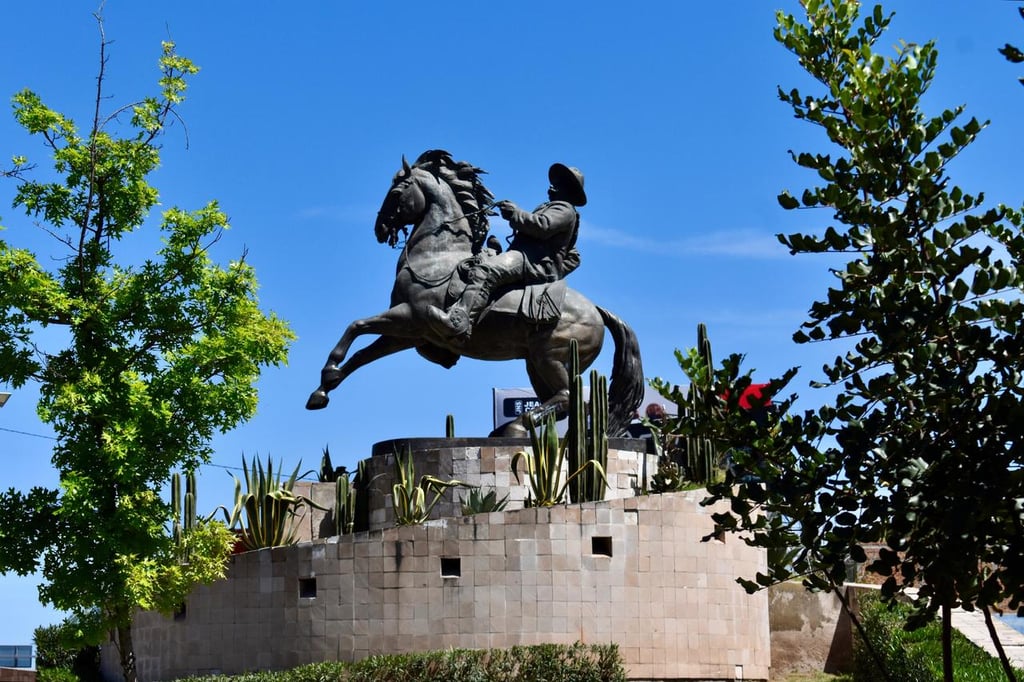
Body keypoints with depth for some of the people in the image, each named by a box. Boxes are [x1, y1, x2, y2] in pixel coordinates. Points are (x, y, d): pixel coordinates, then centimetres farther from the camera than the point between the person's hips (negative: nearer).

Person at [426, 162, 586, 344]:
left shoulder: (564, 209, 6)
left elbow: (542, 226, -16)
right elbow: (573, 258, 39)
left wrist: (515, 213, -8)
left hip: (535, 262, -11)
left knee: (483, 272, -35)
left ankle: (458, 323, -57)